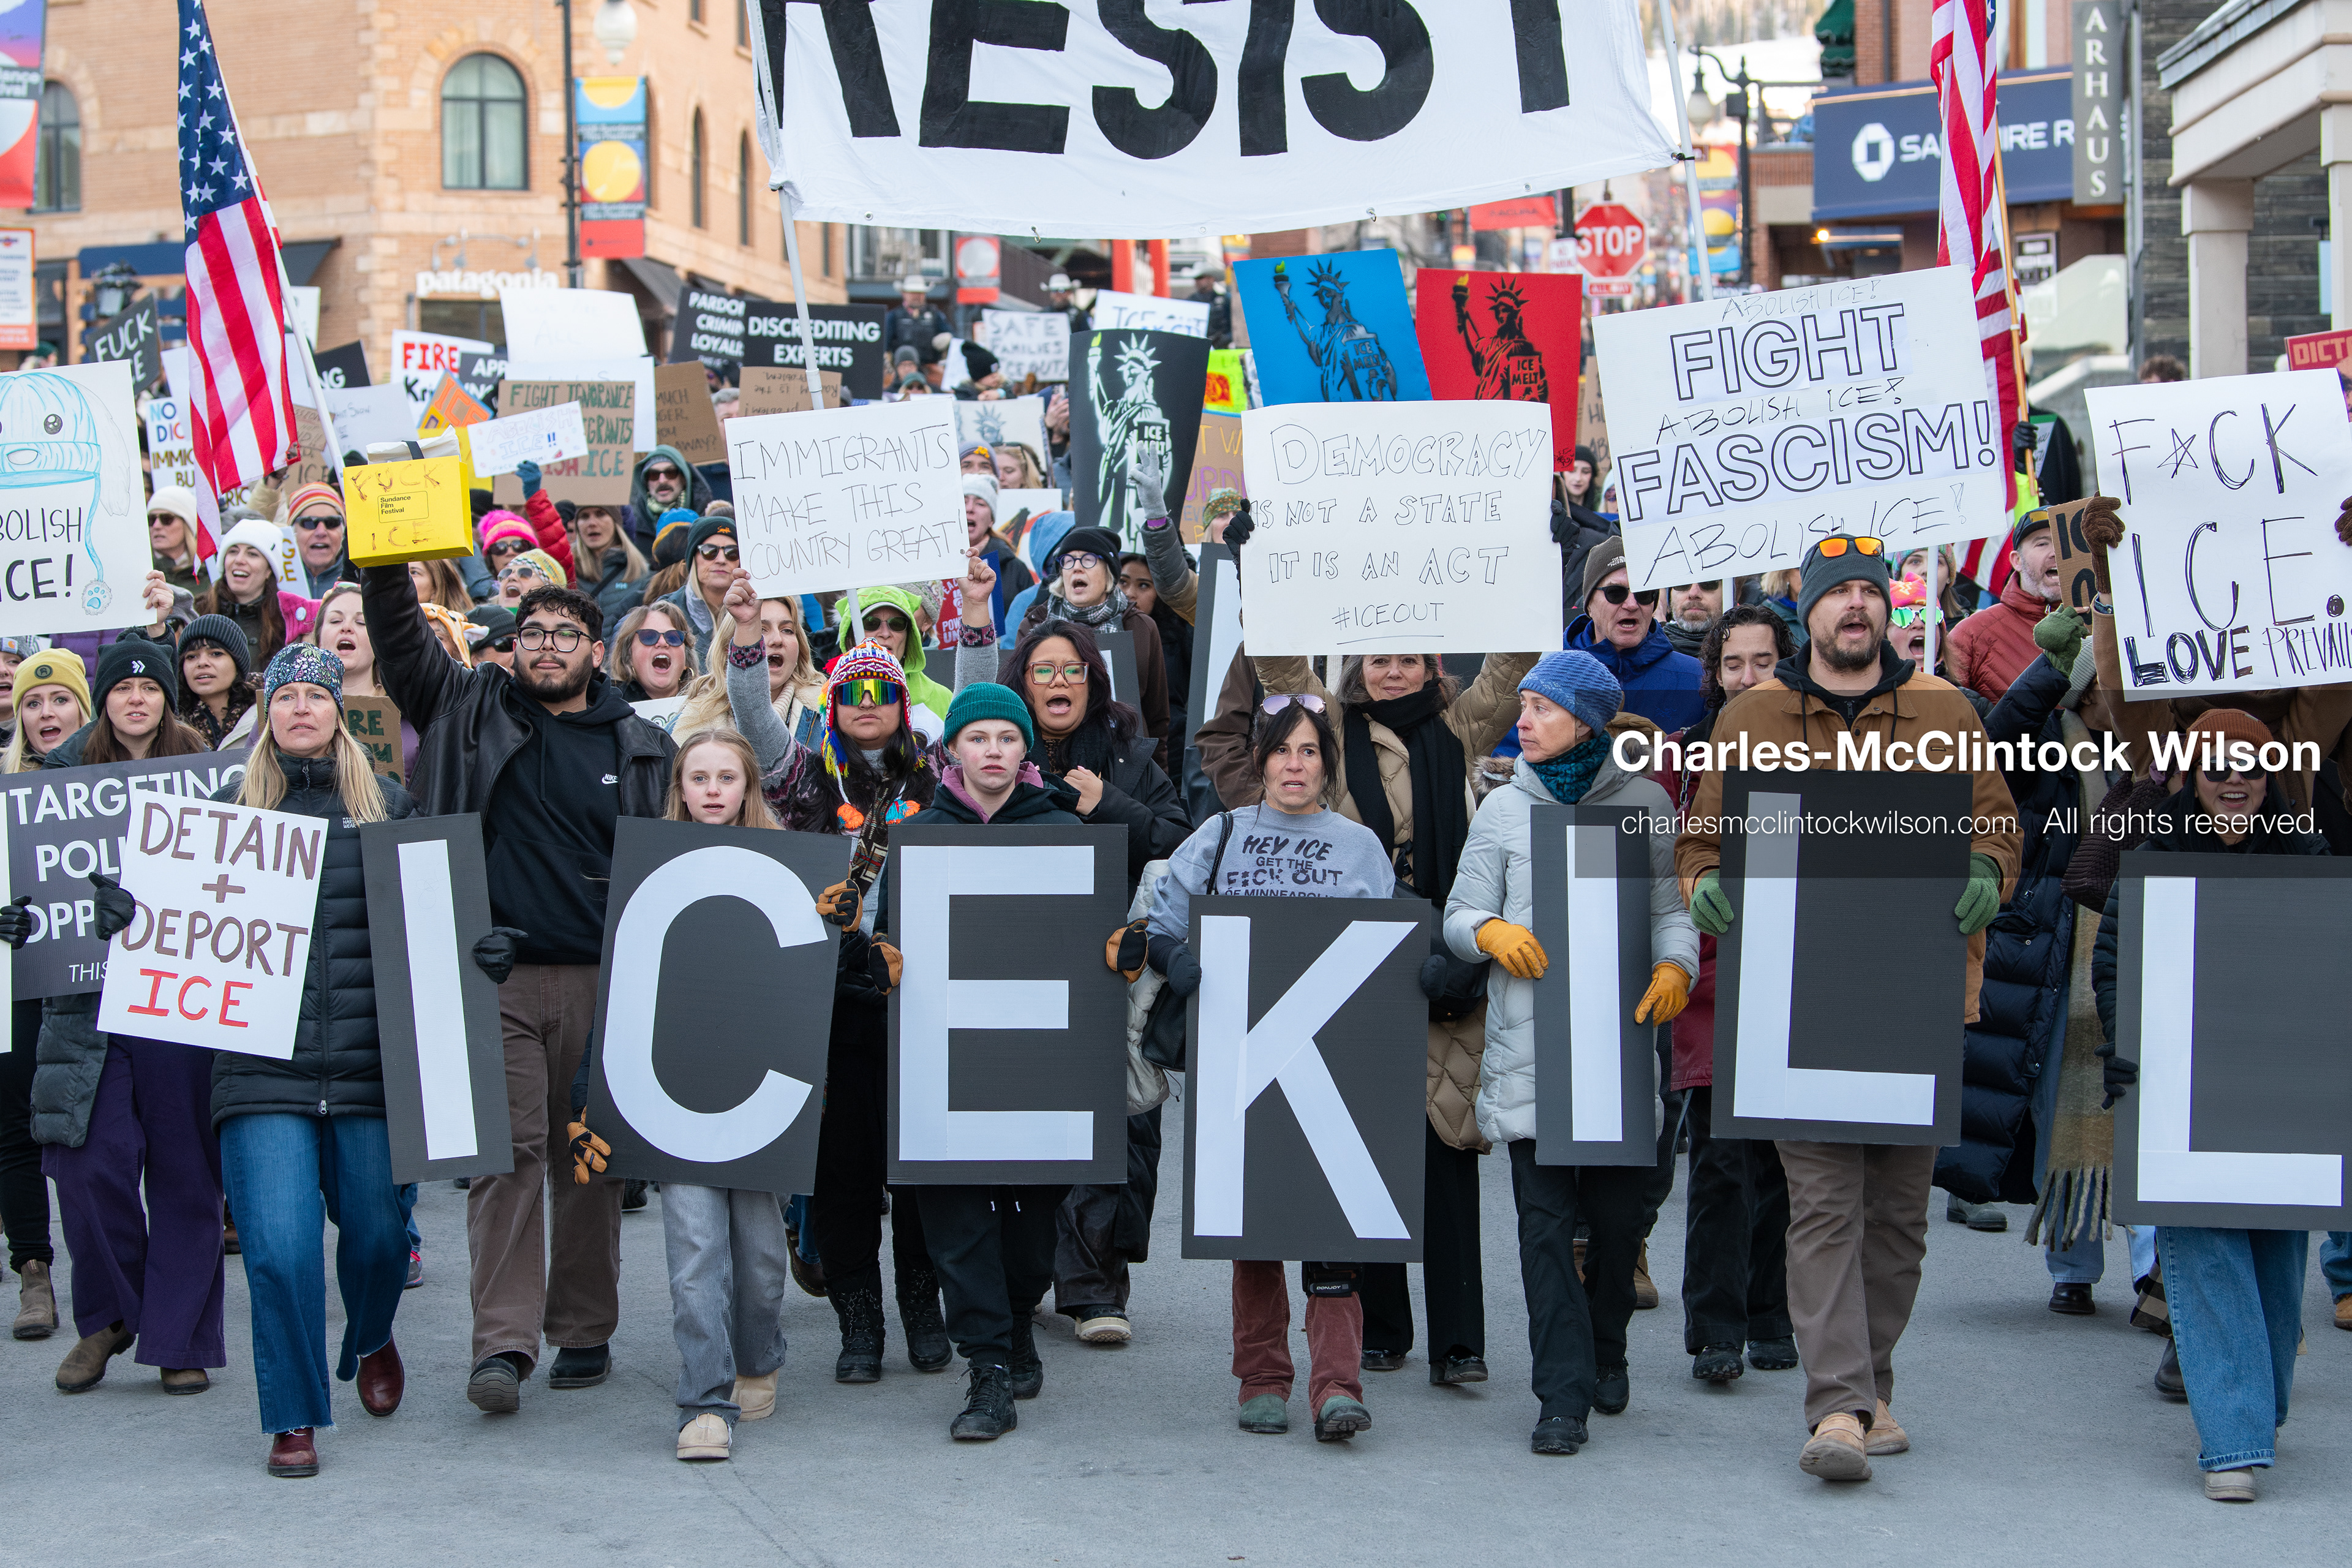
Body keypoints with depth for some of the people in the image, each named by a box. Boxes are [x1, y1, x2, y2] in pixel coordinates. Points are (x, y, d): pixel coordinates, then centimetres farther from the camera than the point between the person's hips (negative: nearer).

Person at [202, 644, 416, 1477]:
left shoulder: (388, 805, 9)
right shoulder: (231, 807, 10)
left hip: (368, 1063, 1)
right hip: (263, 1065, -1)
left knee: (377, 1234, 8)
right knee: (279, 1244, -9)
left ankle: (371, 1340, 41)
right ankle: (294, 1419, 5)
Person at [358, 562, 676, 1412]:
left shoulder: (640, 748, 10)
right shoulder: (474, 710, 10)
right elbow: (401, 643, 1)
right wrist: (384, 563, -14)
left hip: (602, 981, 1)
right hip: (497, 974, -1)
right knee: (505, 1150, -6)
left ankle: (585, 1330, 17)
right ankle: (503, 1342, -8)